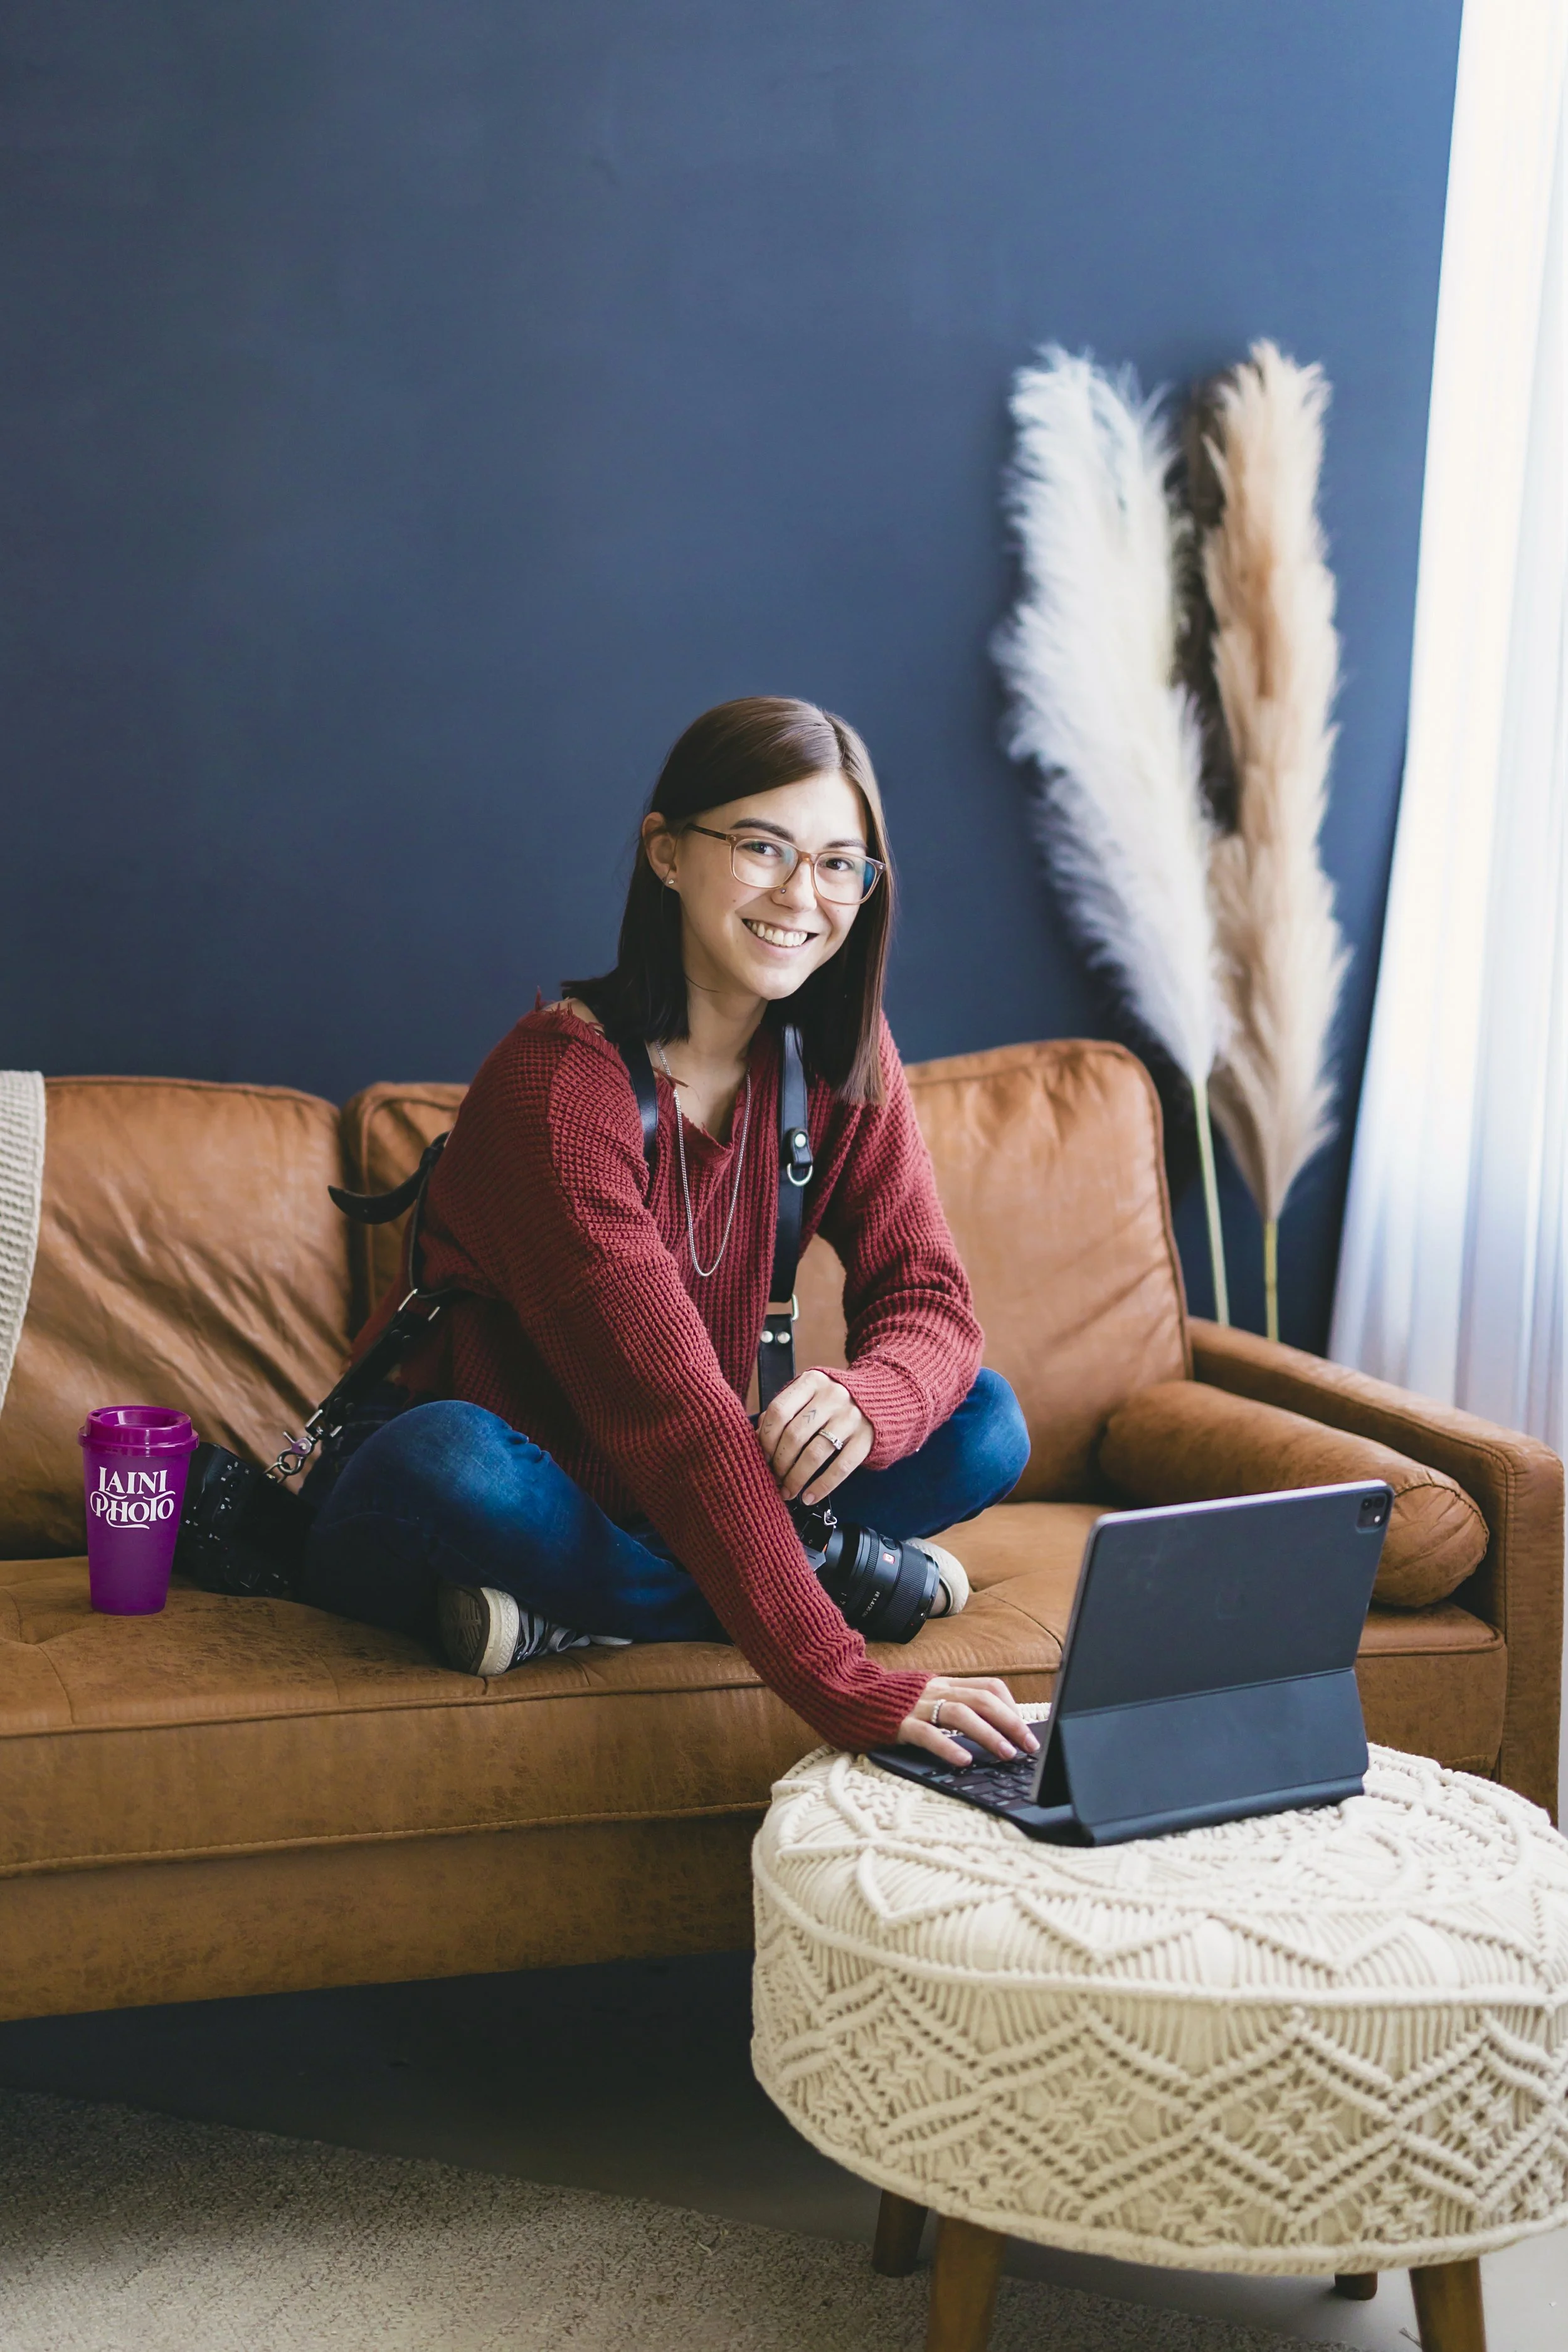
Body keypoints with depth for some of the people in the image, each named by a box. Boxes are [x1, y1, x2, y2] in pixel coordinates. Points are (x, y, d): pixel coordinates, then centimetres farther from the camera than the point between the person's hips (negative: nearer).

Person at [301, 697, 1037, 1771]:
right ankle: (854, 1579, -20)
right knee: (452, 1455, -40)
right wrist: (844, 1686, -43)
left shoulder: (841, 1058, -5)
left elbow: (931, 1299, -8)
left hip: (649, 1502, 6)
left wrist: (869, 1398, -35)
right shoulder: (560, 1081, -27)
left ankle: (571, 1607, -15)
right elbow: (669, 1400, -36)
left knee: (985, 1423, -10)